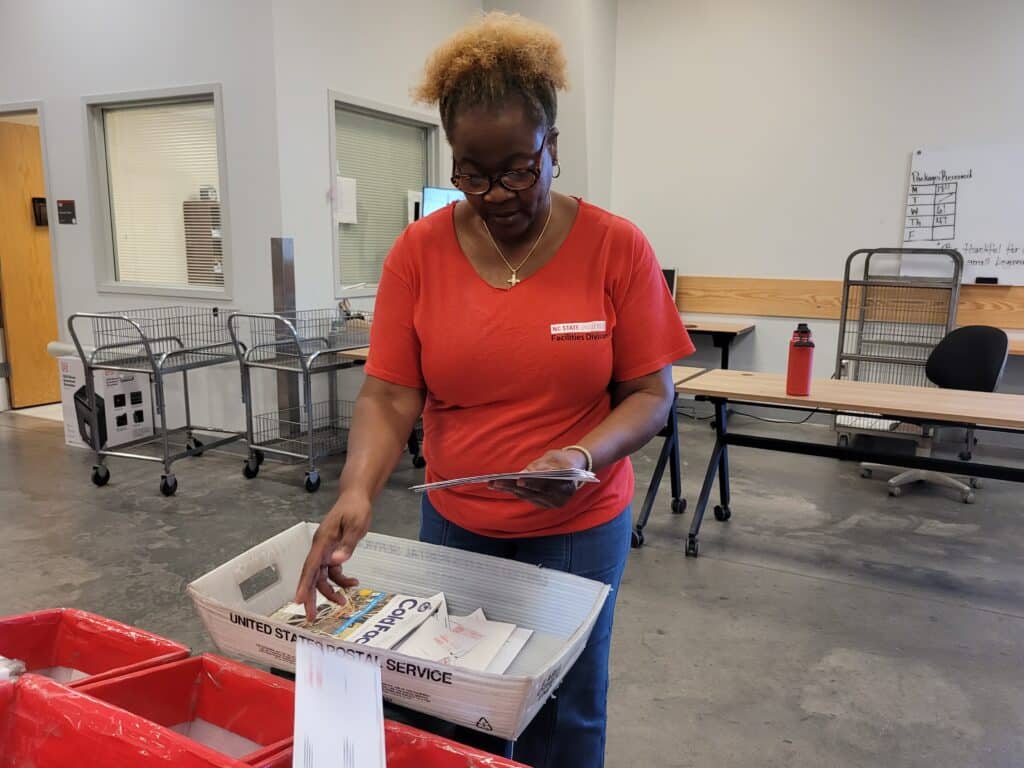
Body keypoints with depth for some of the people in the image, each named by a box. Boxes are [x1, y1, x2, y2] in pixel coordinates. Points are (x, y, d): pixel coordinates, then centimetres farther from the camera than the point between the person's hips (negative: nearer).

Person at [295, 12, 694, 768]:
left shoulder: (617, 248, -11)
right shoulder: (418, 251, -7)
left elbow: (651, 393, -9)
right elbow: (388, 395, -10)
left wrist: (584, 457, -27)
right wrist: (357, 491, -27)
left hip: (579, 528, -1)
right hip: (454, 523, 2)